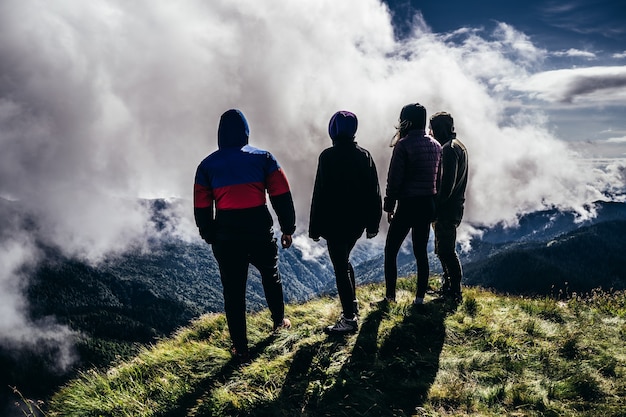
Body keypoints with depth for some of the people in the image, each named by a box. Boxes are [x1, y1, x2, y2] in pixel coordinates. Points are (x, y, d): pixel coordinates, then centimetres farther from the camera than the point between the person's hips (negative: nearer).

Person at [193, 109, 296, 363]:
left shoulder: (208, 165, 4)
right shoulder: (263, 158, 1)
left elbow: (201, 207, 6)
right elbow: (282, 196, -2)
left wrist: (210, 237, 17)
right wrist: (287, 228, 6)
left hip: (225, 235, 0)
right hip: (260, 230, 0)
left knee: (233, 290, 9)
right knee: (270, 275, 26)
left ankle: (241, 350, 16)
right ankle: (279, 321, 44)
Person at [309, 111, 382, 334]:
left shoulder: (328, 156, -12)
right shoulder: (365, 156, 5)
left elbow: (320, 193, -13)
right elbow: (374, 192, 6)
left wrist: (315, 227, -7)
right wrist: (372, 223, 13)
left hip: (335, 222, -6)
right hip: (357, 221, 6)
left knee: (340, 267, -1)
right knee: (344, 261, 23)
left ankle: (349, 318, 1)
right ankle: (352, 305, 33)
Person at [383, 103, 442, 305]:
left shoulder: (404, 145, -13)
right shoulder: (436, 145, 7)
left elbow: (394, 179, -12)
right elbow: (438, 177, 10)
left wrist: (389, 206, -4)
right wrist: (433, 203, 16)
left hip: (407, 205, -6)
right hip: (428, 205, 6)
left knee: (391, 250, 7)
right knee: (421, 252, 12)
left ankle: (390, 295, 10)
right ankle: (420, 297, 17)